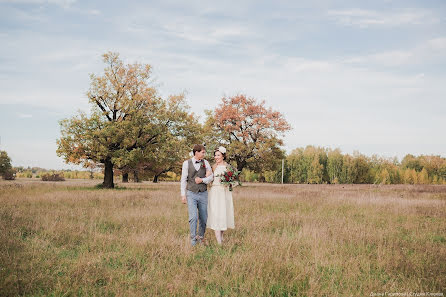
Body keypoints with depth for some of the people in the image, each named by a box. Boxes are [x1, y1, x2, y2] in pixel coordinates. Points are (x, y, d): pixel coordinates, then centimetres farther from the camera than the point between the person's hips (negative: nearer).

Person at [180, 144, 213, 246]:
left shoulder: (205, 163, 4)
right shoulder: (186, 163, -2)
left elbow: (211, 177, 4)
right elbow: (183, 180, 1)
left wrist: (202, 180, -14)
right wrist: (183, 195, -2)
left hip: (203, 194, 3)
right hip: (191, 194, -3)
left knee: (203, 218, 7)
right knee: (193, 217, -14)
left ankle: (201, 237, 26)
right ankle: (193, 239, 0)